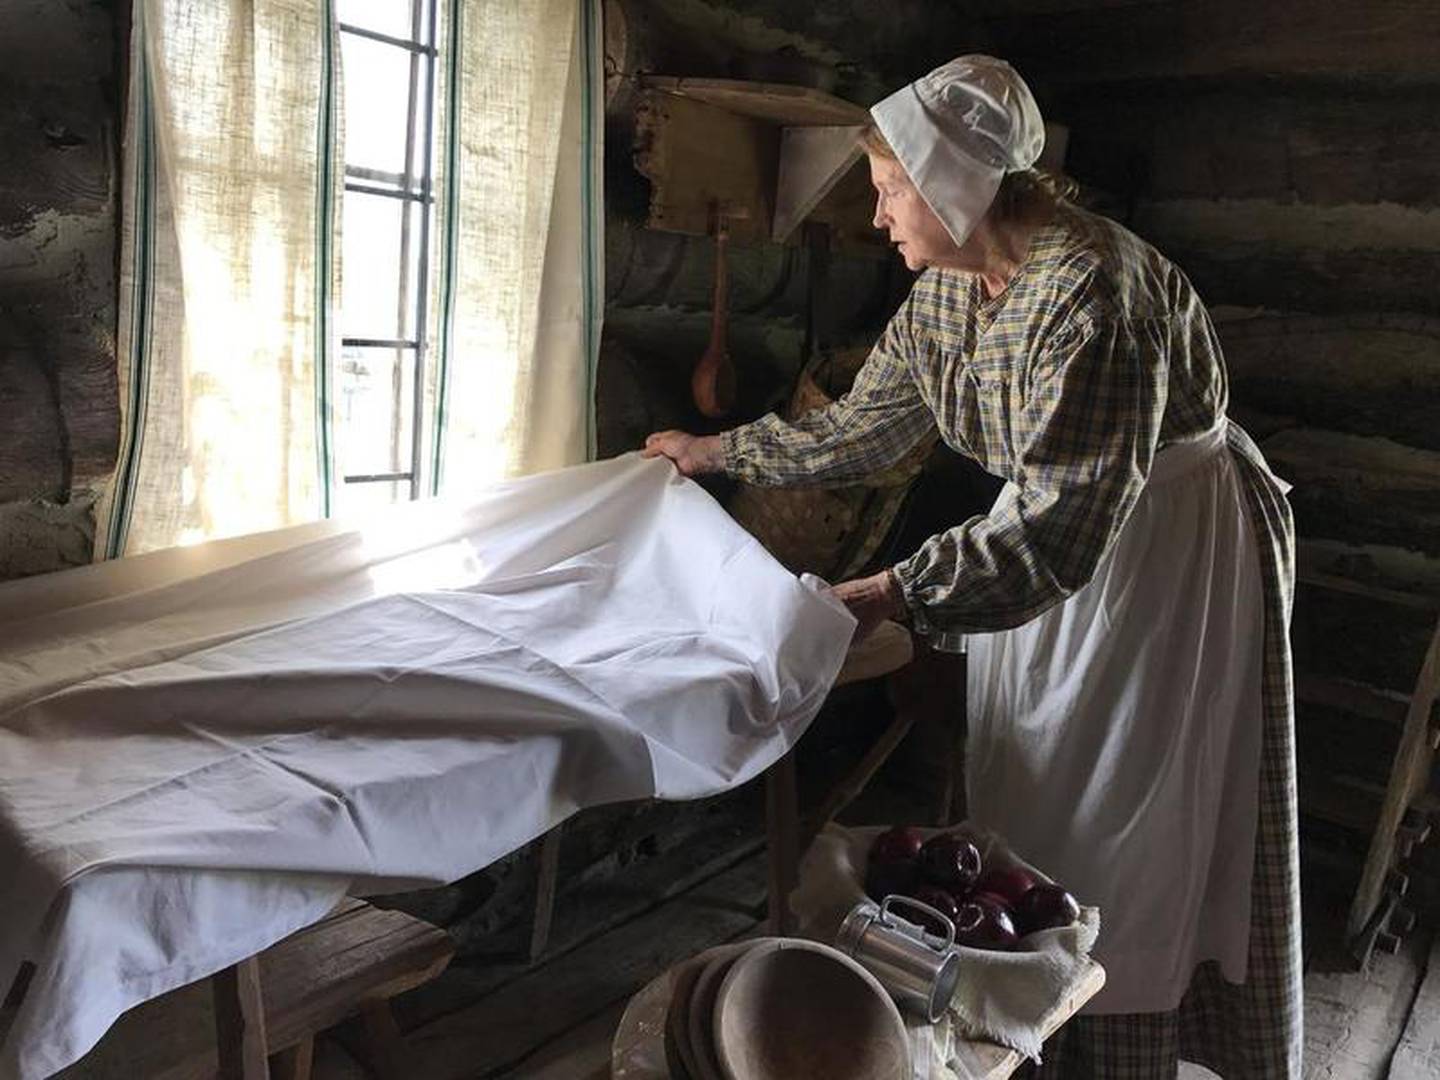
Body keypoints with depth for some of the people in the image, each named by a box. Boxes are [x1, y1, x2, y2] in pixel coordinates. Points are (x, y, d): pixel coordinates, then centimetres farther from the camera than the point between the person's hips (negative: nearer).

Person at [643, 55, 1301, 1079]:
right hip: (1062, 530, 8)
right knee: (1022, 801, 14)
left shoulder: (1094, 290, -29)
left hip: (1174, 547, -8)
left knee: (1129, 827, 1)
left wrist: (892, 595, -38)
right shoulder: (945, 292, -3)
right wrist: (720, 449, 14)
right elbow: (862, 424, 10)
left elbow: (1058, 525, -34)